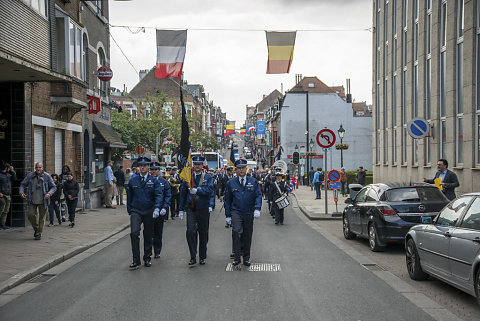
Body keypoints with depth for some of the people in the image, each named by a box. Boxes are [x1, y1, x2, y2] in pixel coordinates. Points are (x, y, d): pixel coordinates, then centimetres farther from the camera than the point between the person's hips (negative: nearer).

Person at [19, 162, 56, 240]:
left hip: (43, 201, -1)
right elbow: (23, 184, 7)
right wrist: (21, 192, -13)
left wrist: (49, 193, -20)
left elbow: (53, 187, -1)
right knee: (31, 215, -5)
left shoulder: (47, 176, -4)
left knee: (41, 218, 2)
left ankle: (39, 234, 14)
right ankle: (36, 229, 21)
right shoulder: (30, 176, 0)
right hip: (32, 200, 1)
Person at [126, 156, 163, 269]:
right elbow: (129, 197, 12)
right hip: (136, 211, 0)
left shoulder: (154, 181, 1)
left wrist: (157, 208, -24)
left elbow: (159, 195, -9)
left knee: (148, 236, 9)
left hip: (149, 212, 0)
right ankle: (136, 260, -14)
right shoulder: (133, 181, 6)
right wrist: (129, 211, 8)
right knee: (134, 233, -18)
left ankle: (147, 258, 25)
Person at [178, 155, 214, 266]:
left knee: (203, 234, 7)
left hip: (203, 209, 0)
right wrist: (181, 210, 8)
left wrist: (196, 190, -21)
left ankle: (202, 257, 20)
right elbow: (183, 194, 10)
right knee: (190, 231, -14)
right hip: (191, 209, 0)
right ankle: (193, 257, -8)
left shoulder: (208, 177, 3)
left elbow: (209, 190, -12)